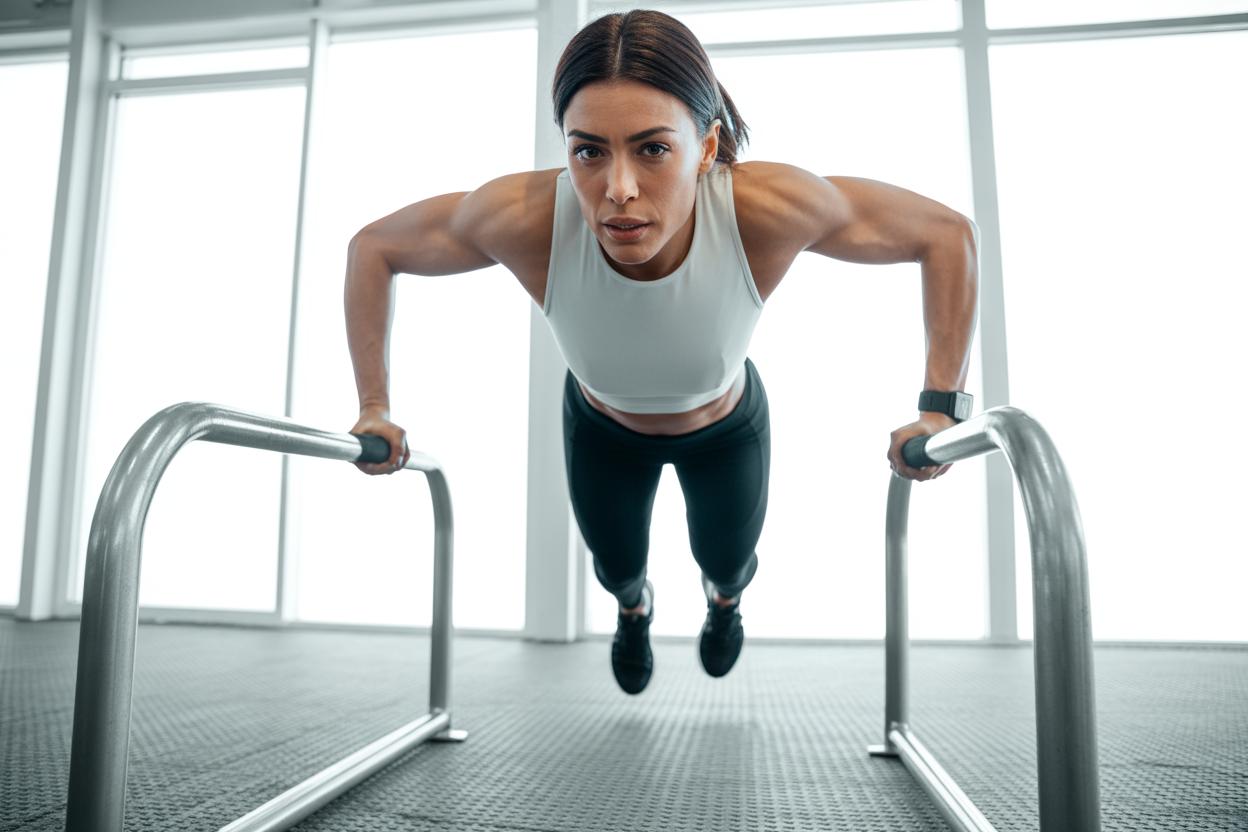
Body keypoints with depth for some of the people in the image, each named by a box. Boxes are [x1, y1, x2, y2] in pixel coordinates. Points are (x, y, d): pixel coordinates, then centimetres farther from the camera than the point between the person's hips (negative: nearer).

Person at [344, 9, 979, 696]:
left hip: (727, 427, 0)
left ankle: (723, 598, 68)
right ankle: (633, 609, 68)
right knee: (616, 566, 27)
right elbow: (372, 247, -21)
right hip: (600, 429, 1)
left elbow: (947, 234, -26)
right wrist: (374, 407, -21)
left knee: (726, 562, 26)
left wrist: (939, 409, -28)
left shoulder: (769, 208, -42)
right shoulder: (523, 217, -40)